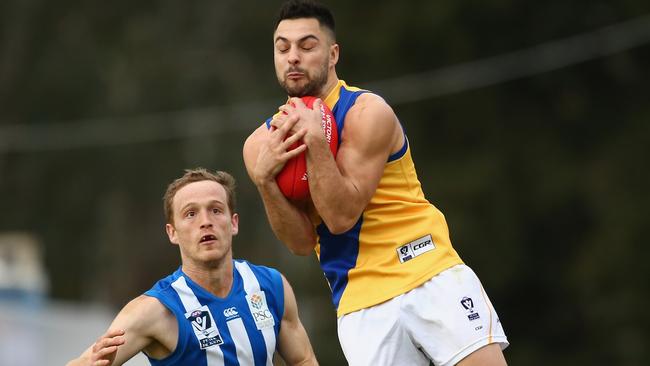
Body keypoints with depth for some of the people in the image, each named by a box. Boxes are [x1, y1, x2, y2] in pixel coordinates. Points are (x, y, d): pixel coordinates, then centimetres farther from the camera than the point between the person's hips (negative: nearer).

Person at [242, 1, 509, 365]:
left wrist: (315, 139, -25)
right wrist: (264, 180, -15)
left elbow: (342, 216, -17)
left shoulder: (368, 112, -10)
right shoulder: (261, 144, 4)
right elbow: (302, 241, -1)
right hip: (360, 304, 3)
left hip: (430, 274, -3)